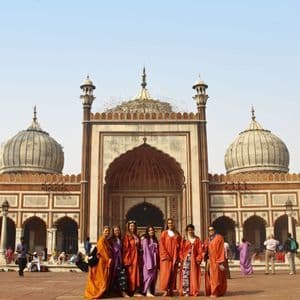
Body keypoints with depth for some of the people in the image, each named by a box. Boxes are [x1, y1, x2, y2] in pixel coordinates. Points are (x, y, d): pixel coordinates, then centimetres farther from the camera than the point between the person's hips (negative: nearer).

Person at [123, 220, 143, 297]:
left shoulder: (136, 236, 14)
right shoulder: (127, 236, -6)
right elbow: (125, 248, -12)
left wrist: (137, 243, 1)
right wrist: (127, 260, -17)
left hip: (136, 257, 7)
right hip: (130, 257, -7)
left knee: (136, 273, 4)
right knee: (130, 274, -3)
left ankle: (136, 291, 6)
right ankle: (130, 291, 1)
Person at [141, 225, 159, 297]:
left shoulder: (155, 240, 16)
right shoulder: (145, 240, -4)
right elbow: (145, 251, -10)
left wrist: (157, 261, 10)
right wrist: (149, 261, -17)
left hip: (154, 260, 7)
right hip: (148, 260, -6)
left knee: (154, 276, 5)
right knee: (149, 275, -11)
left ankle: (152, 291, 10)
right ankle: (147, 292, -12)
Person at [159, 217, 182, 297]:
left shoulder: (177, 234, 12)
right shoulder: (164, 233, 3)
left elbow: (179, 246, 10)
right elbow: (161, 245, -4)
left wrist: (178, 257, -1)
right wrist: (165, 256, -13)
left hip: (175, 257, 3)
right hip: (166, 257, -3)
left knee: (173, 274, 3)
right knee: (166, 273, -9)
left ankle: (171, 290, 8)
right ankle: (165, 290, -8)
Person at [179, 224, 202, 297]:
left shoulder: (197, 239, 9)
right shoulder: (184, 239, 6)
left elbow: (200, 250, 4)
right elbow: (181, 250, 2)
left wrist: (199, 259, -7)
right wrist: (181, 259, -9)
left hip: (194, 260, 1)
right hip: (186, 259, -1)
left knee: (194, 276, 2)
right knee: (185, 275, -6)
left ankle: (194, 291, 8)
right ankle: (186, 291, -4)